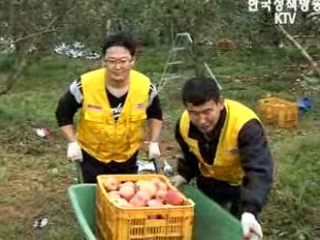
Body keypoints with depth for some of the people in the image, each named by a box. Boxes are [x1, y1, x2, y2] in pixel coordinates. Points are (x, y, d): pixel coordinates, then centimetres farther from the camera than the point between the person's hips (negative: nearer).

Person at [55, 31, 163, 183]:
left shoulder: (145, 86, -18)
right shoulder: (85, 85, -26)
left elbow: (155, 114, 4)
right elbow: (63, 113, -8)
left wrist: (154, 142, -2)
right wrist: (72, 143, -14)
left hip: (128, 157, 2)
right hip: (92, 156, -2)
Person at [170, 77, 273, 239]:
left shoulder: (245, 125, -39)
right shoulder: (184, 124, -21)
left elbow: (259, 170, -47)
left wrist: (249, 210, -59)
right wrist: (184, 175, -14)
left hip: (244, 184, -4)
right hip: (209, 182, 5)